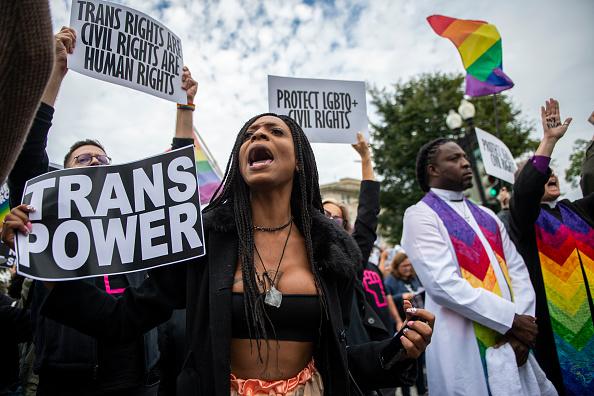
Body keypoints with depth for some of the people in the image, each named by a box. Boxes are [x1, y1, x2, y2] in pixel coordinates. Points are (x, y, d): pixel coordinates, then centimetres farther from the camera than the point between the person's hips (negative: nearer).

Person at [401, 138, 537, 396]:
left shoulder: (486, 216, 14)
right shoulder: (420, 215, -9)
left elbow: (518, 270, 6)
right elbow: (444, 285, -19)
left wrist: (521, 321, -10)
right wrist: (511, 319, -14)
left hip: (511, 341, 7)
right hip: (464, 347, -6)